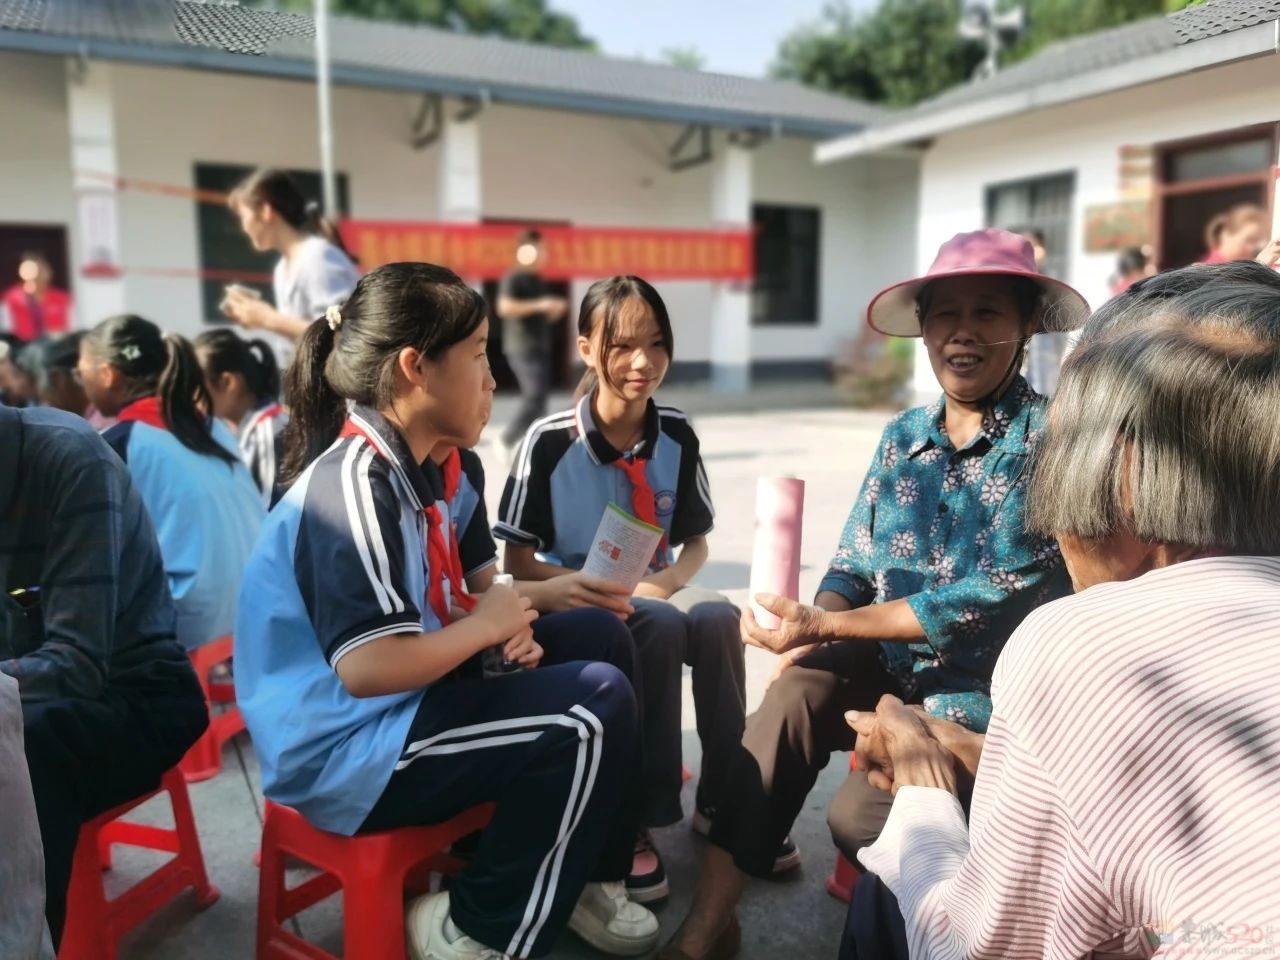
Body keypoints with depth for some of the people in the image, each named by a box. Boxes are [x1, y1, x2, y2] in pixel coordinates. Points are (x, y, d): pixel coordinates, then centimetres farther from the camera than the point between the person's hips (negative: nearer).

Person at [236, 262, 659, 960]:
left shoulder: (408, 470, 8)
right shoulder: (354, 483, -22)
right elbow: (369, 667, -31)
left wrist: (501, 633, -4)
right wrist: (485, 625, -15)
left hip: (393, 715, 10)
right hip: (345, 753, -10)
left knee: (593, 640, 9)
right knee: (596, 708, -19)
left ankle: (586, 875, 16)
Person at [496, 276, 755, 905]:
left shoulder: (677, 436, -2)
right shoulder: (550, 441, -14)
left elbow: (695, 540, 7)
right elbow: (519, 562, -9)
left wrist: (671, 579, -15)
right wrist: (599, 587, -24)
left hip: (656, 593, 4)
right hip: (579, 607, -3)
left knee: (716, 616, -29)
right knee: (662, 629, -34)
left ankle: (722, 801, -12)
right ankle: (634, 816, -19)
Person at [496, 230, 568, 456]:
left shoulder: (539, 281, 18)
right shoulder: (513, 278, -8)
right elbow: (505, 307, -23)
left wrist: (556, 309, 5)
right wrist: (539, 305, -21)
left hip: (540, 348, 9)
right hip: (523, 348, -9)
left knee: (538, 397, 7)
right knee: (535, 396, -14)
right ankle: (506, 441, -3)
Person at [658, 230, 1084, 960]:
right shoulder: (903, 437, 5)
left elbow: (995, 596, -22)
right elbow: (854, 566, 6)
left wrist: (824, 624, -23)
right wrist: (810, 629, -17)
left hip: (991, 687, -4)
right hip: (896, 665, 5)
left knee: (858, 816, -19)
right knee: (796, 692, -24)